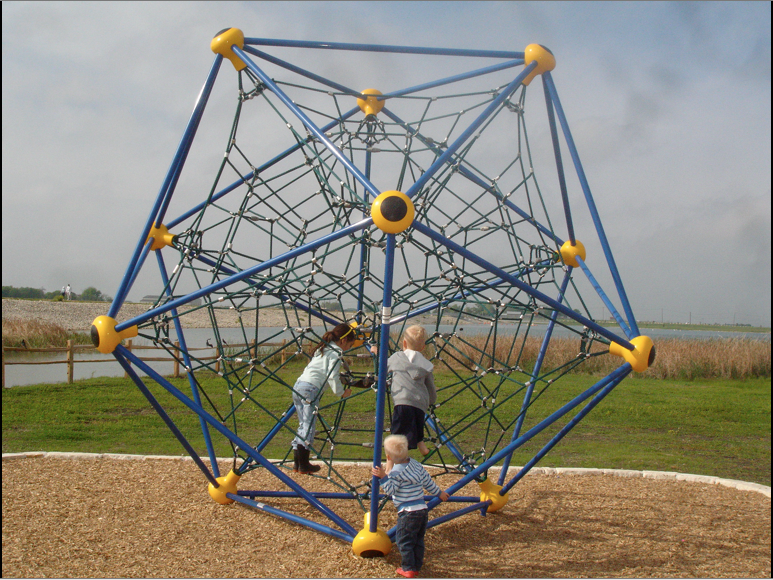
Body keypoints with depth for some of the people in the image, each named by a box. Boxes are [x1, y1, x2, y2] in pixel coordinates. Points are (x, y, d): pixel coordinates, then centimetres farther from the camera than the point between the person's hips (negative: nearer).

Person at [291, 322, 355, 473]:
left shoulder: (323, 348, 23)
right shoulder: (336, 353, -4)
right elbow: (332, 377, -11)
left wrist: (339, 376, 29)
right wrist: (341, 392, 1)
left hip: (298, 386, 9)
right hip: (310, 389, -9)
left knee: (303, 426, 14)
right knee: (309, 427, -4)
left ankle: (297, 463, 15)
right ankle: (303, 465, -3)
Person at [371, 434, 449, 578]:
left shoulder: (395, 472, -13)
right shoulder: (416, 464, 9)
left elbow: (389, 491, -13)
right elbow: (428, 482, 17)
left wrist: (383, 477, -15)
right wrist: (439, 493, 31)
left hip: (407, 513, -8)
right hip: (423, 509, 8)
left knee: (403, 541, 4)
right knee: (418, 540, 16)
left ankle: (408, 569, 8)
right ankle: (416, 567, 22)